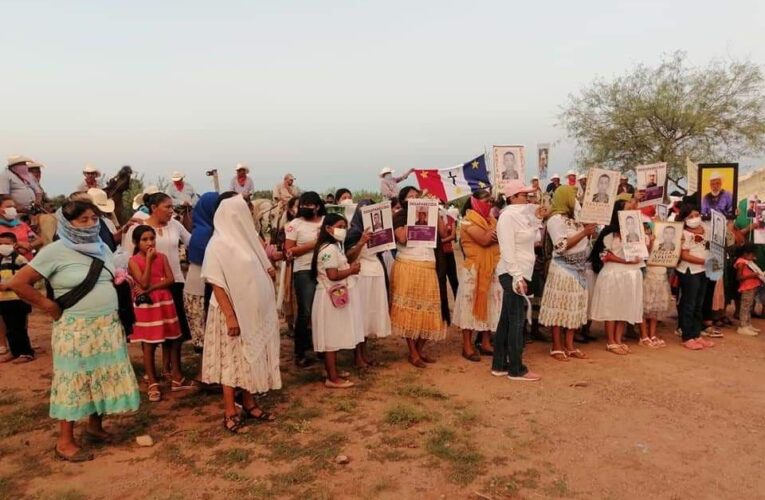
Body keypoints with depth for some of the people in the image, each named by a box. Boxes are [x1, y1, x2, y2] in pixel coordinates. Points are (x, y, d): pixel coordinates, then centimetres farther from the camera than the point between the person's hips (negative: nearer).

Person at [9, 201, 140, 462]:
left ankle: (95, 426, 30)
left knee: (104, 378, 12)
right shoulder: (55, 251, -12)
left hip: (108, 325, 6)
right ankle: (65, 441, 14)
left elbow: (113, 280, 25)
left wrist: (120, 282, 5)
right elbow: (18, 283, -13)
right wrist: (49, 306, -11)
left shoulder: (102, 248, 8)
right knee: (74, 381, 1)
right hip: (76, 329, -6)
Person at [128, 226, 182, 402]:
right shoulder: (133, 261, -6)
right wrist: (149, 260, -16)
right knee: (148, 344, 1)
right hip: (146, 305, -3)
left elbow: (171, 280, -5)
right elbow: (144, 283, -17)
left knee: (171, 339, 9)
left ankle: (175, 371, 21)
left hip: (164, 301, 3)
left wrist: (151, 288, -16)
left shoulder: (162, 257, 4)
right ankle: (152, 383, 8)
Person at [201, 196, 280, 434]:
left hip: (254, 310, 7)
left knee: (252, 358, 13)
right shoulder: (218, 245, -14)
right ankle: (230, 412, 11)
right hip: (233, 311, -7)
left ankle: (249, 404, 25)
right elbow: (217, 283, -17)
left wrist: (269, 272, -2)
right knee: (232, 360, 1)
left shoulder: (247, 238, 8)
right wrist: (230, 315, -22)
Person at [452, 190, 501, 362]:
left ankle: (485, 343, 20)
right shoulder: (468, 221, -8)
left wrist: (494, 234, -15)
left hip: (491, 269, 7)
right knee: (471, 305, -3)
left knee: (490, 305, 9)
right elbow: (484, 240, -20)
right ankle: (467, 346, 4)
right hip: (474, 269, -7)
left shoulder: (491, 220, 15)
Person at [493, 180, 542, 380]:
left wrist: (536, 218, 13)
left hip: (520, 273, 9)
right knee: (516, 321, -3)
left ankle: (499, 365, 20)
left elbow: (533, 238, 18)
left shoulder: (521, 214, 14)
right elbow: (507, 250, -19)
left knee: (507, 320, 12)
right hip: (513, 274, -9)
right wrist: (517, 277, -22)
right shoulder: (507, 216, -13)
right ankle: (516, 369, 6)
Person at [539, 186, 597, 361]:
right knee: (560, 307, -2)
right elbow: (562, 246, -19)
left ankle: (569, 345, 16)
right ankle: (557, 347, 5)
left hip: (578, 268, 8)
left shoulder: (575, 218, 13)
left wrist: (589, 231, 1)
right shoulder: (556, 219, -11)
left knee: (574, 306, 9)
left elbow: (583, 241, 19)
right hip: (563, 269, -8)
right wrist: (584, 232, -19)